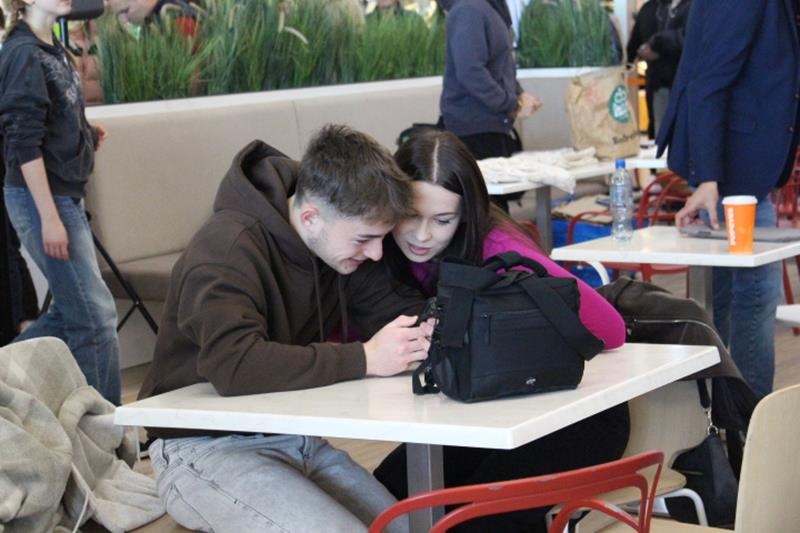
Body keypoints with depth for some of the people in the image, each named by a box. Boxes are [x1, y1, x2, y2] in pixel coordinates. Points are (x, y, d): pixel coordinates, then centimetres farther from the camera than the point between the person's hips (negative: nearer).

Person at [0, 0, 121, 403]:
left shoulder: (53, 51, 12)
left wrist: (86, 136, 3)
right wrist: (49, 218, -21)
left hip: (64, 195, 9)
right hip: (42, 198, -9)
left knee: (69, 312, 14)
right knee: (95, 316, -5)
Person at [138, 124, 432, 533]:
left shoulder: (341, 240, 0)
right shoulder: (227, 249, -23)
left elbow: (398, 309, 8)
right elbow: (234, 365, -37)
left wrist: (433, 329, -17)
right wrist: (364, 358, -35)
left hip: (295, 437, 8)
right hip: (208, 448, -7)